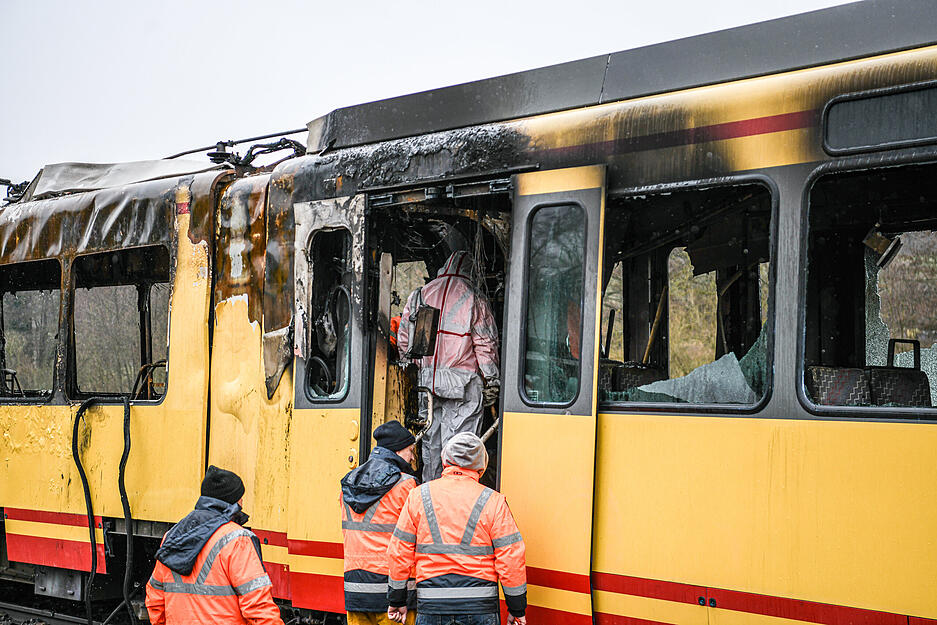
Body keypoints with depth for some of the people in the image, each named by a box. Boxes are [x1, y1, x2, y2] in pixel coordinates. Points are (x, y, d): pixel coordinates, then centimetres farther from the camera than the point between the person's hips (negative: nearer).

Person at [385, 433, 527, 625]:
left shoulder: (419, 496, 5)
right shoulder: (493, 501, -1)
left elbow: (399, 553, 6)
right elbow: (511, 558, -3)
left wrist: (397, 601, 15)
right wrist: (517, 609, 6)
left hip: (431, 608, 1)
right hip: (479, 607, -1)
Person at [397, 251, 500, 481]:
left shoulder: (419, 295, 8)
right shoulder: (474, 299, -5)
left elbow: (404, 341, 10)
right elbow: (486, 345, -7)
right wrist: (492, 383, -1)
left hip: (427, 381, 4)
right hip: (464, 383, -4)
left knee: (431, 440, 13)